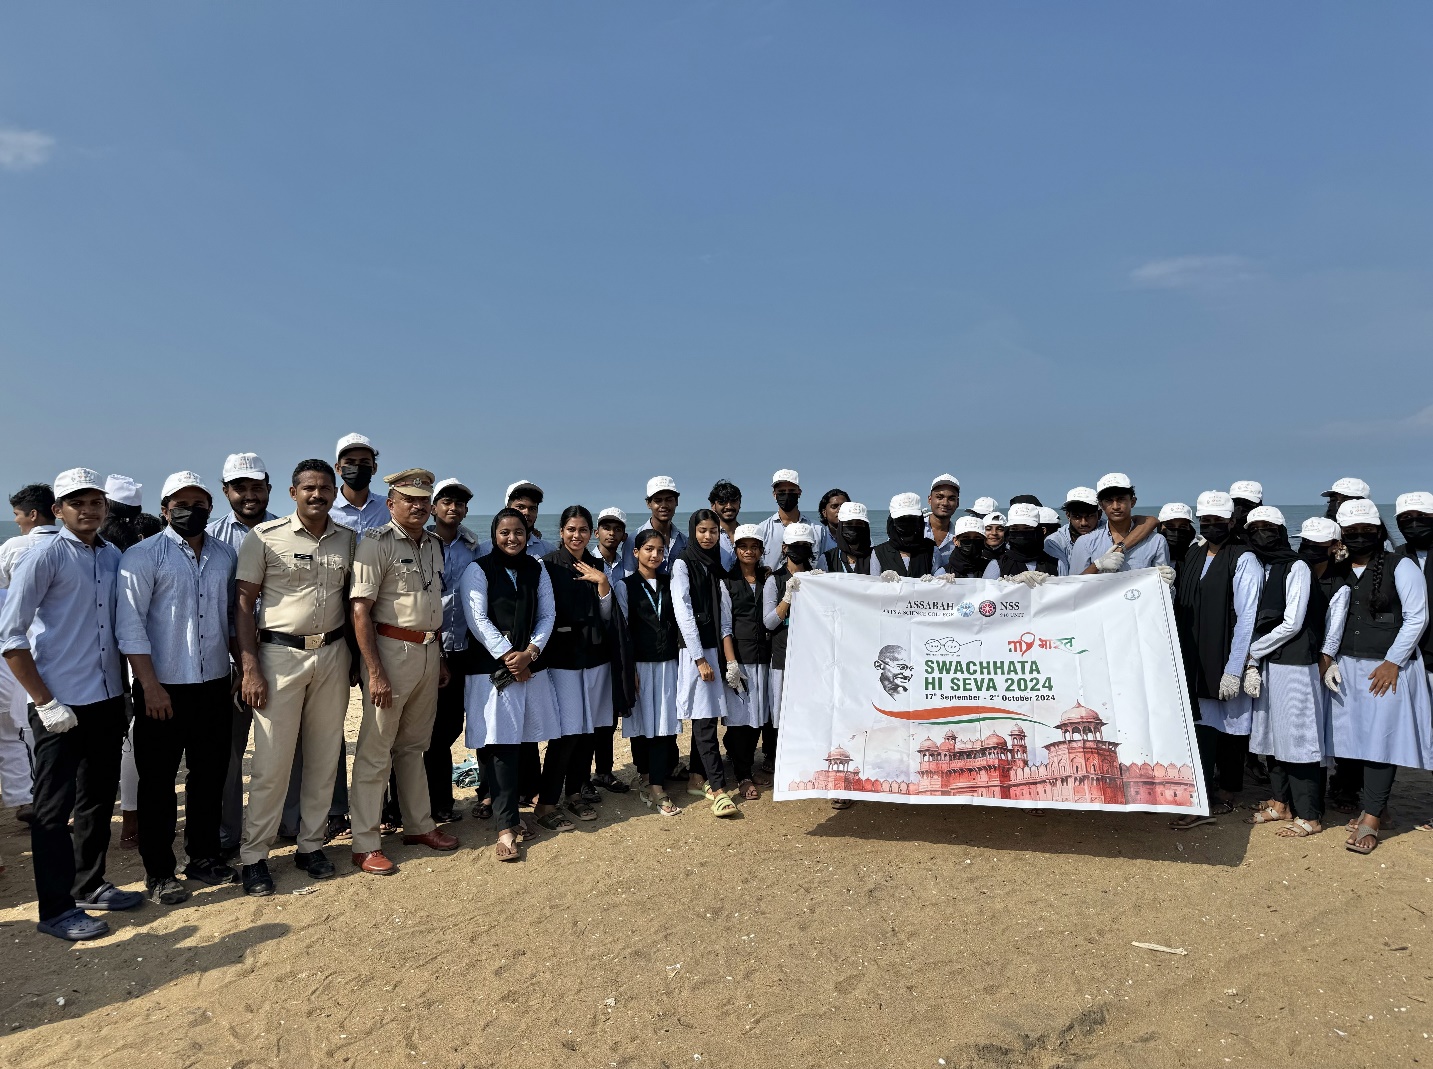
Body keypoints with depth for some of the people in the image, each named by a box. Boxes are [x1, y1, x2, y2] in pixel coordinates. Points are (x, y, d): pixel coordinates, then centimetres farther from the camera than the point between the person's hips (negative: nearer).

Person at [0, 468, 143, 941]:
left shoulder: (113, 557, 7)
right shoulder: (46, 555, -10)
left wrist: (123, 689, 8)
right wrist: (45, 702, -14)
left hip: (108, 701, 6)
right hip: (61, 706, -6)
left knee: (99, 798, 17)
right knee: (55, 807, 3)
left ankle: (89, 885, 32)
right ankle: (56, 910, 14)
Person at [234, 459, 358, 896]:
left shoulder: (349, 539, 7)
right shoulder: (265, 536, -4)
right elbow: (244, 603, -4)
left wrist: (356, 656, 9)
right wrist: (250, 668, -10)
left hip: (333, 654, 4)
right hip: (280, 654, -4)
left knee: (324, 756, 10)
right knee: (271, 761, -1)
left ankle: (311, 844, 24)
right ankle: (253, 856, 13)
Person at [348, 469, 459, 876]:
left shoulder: (433, 544, 12)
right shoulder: (377, 543, -11)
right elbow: (360, 610, -16)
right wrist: (375, 672, -20)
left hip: (429, 651, 7)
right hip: (392, 651, -7)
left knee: (414, 746, 18)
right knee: (375, 750, 0)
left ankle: (419, 825, 30)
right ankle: (365, 845, 9)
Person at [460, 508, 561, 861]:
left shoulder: (536, 570, 11)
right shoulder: (479, 569, -2)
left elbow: (547, 615, 7)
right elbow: (477, 620, -9)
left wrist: (529, 652, -8)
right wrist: (508, 656, -12)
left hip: (531, 665, 4)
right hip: (492, 666, -4)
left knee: (523, 739, 5)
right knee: (501, 743, -8)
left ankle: (512, 814, 17)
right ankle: (506, 827, -4)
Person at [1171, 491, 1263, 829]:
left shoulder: (1244, 561, -9)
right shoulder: (1193, 556, 11)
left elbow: (1246, 618, -14)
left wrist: (1233, 670, -16)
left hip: (1226, 664, -6)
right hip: (1196, 661, 6)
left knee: (1229, 730, 5)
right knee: (1203, 726, 7)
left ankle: (1225, 793, 15)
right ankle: (1205, 801, 15)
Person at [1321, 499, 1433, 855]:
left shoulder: (1401, 567, -2)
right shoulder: (1337, 573, 12)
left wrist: (1391, 663, -11)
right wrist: (1326, 657, 1)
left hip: (1388, 669, -5)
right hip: (1346, 668, 5)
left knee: (1380, 740, -6)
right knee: (1355, 739, 5)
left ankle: (1371, 819, -3)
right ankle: (1376, 806, 18)